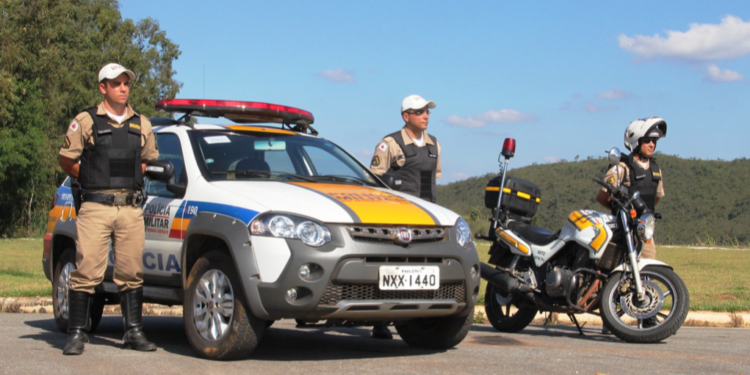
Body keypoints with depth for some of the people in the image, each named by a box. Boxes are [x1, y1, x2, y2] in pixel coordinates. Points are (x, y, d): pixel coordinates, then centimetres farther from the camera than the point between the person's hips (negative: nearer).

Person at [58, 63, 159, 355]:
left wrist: (131, 182, 13)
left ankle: (134, 332, 11)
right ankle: (77, 333, 0)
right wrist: (93, 182, 10)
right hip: (95, 207, -3)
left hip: (131, 209, 3)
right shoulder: (85, 121, 2)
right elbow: (66, 161, 7)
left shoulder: (141, 124, 13)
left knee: (131, 272, 4)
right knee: (86, 270, -7)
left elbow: (148, 160, 25)